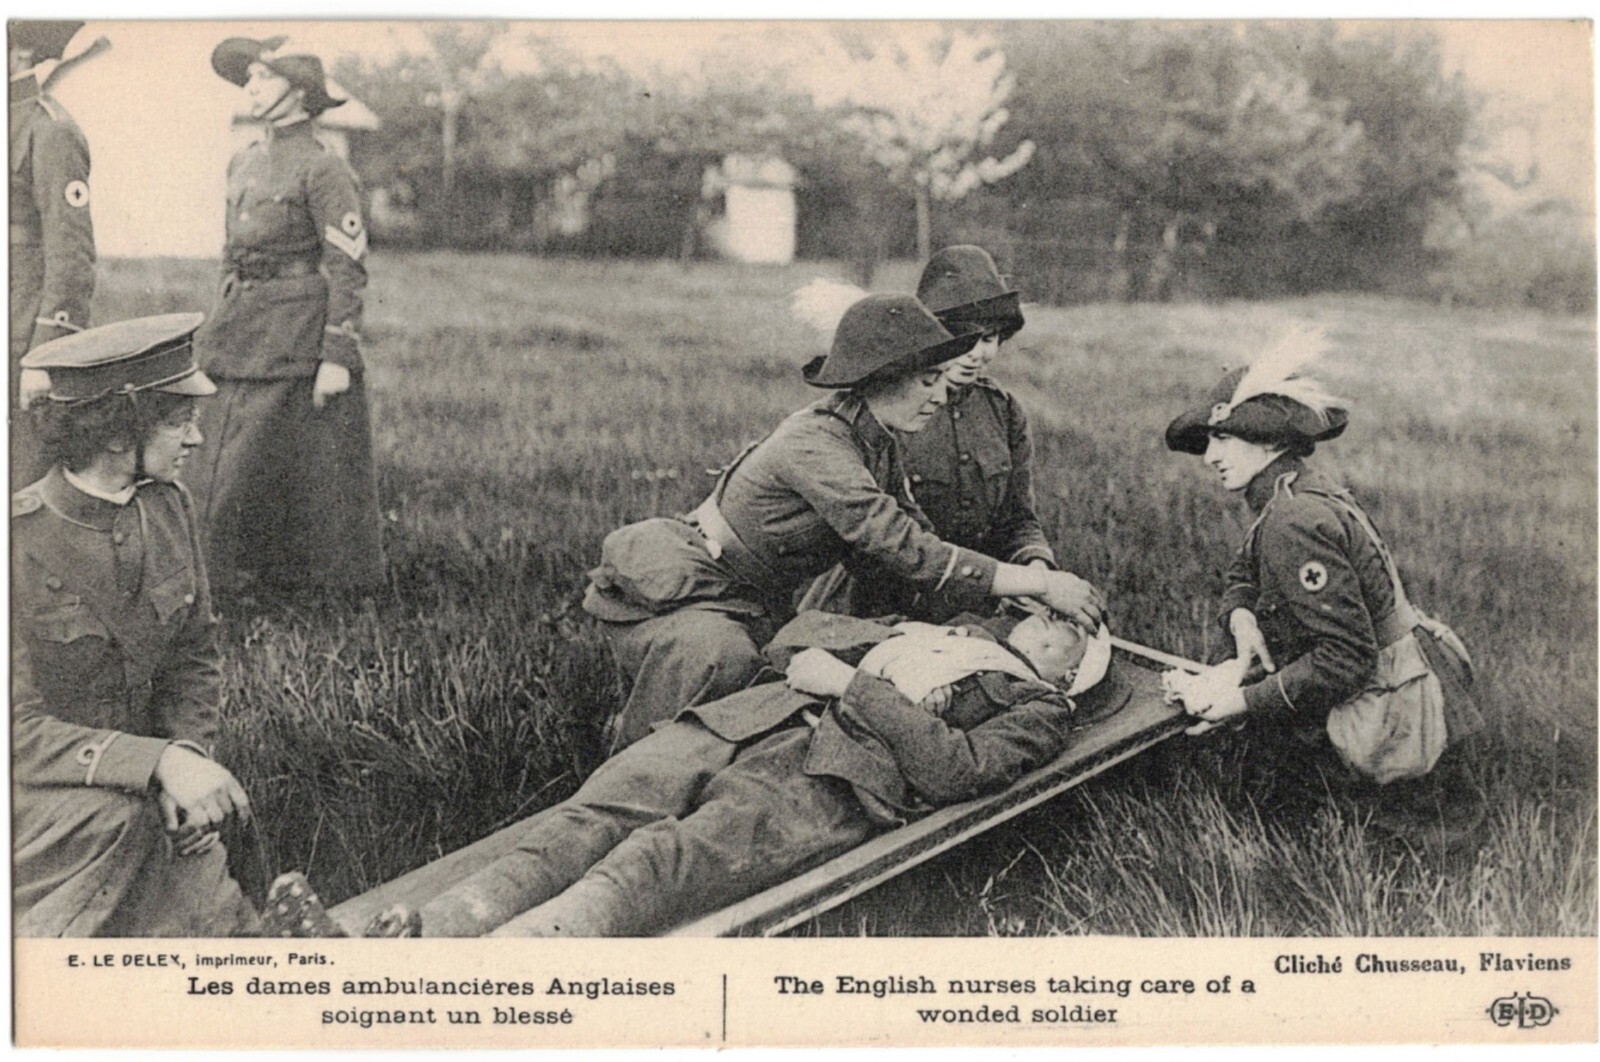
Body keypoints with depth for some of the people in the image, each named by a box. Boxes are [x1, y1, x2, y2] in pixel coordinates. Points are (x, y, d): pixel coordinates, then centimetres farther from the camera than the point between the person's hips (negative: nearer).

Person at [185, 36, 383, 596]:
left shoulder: (323, 169, -10)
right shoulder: (244, 162, 14)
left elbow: (347, 267, -13)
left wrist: (337, 357, -18)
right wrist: (220, 333, 20)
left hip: (298, 339, -8)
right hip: (245, 335, 8)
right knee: (223, 461, 6)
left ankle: (333, 585, 12)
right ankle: (224, 578, 15)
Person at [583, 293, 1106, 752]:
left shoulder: (875, 443, 2)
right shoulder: (815, 448, -27)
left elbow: (913, 535, 2)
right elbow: (908, 552, -32)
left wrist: (1019, 601, -12)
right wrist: (1042, 584, -29)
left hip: (751, 609, 9)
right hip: (675, 598, -9)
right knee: (718, 656, -38)